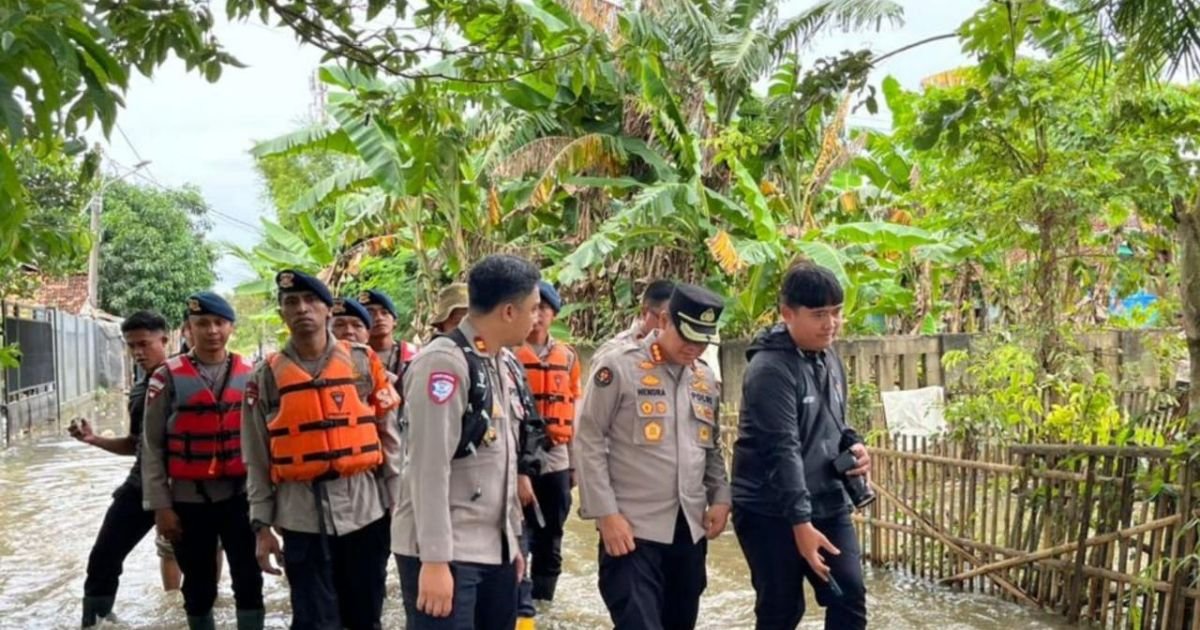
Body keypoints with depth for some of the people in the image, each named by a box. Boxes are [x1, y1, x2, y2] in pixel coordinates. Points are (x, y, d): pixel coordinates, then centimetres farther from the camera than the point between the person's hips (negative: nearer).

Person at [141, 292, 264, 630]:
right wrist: (160, 506, -6)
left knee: (249, 581, 1)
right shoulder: (168, 377, -3)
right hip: (189, 500, -1)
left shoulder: (250, 375, 3)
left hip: (240, 496, 1)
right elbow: (152, 447, -2)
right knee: (199, 587, 11)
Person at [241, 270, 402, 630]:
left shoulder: (364, 363, 3)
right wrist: (262, 525, 1)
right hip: (302, 514, -1)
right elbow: (257, 459, 4)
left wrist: (397, 501, 3)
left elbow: (390, 436, 5)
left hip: (365, 506, 1)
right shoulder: (266, 376, 3)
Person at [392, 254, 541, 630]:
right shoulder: (444, 362, -16)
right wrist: (434, 559, -20)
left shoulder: (502, 364, 11)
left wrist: (513, 538, 17)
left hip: (494, 547, 8)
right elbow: (429, 469, -19)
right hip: (446, 552, -8)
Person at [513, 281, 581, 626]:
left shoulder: (568, 356, 9)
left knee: (551, 539, 13)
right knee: (521, 539, -2)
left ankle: (542, 602, 27)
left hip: (556, 459, 5)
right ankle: (522, 612, 7)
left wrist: (573, 460, 15)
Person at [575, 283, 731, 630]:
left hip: (690, 529, 6)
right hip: (632, 528, -6)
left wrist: (720, 497, 6)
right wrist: (606, 513, -13)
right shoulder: (618, 366, -8)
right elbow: (588, 442, -9)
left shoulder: (705, 378, 11)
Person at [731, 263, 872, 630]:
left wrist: (852, 446, -2)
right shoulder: (770, 369, -20)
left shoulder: (829, 359, 7)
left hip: (828, 504, 7)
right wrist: (800, 522, -28)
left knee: (849, 598, 1)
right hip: (771, 512, -7)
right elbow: (782, 449, -25)